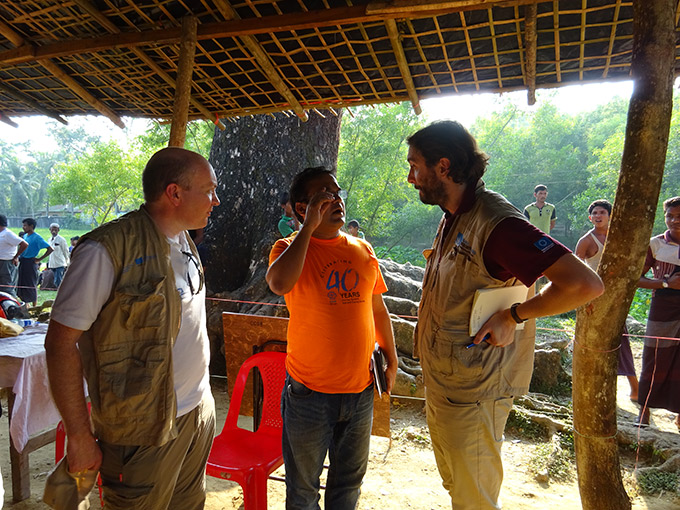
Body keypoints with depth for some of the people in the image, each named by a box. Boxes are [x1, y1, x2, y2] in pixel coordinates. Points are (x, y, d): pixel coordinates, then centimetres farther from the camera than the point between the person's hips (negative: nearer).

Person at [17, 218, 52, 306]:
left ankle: (34, 307, 9)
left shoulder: (37, 238, -12)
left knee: (31, 286, -2)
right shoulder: (25, 236, 11)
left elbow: (50, 249, -18)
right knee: (21, 285, 12)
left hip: (30, 263, -8)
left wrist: (39, 259, -15)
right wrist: (18, 257, 14)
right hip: (22, 262, 8)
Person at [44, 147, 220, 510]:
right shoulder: (108, 249, -20)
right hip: (145, 429, -7)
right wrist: (79, 436, -15)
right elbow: (61, 342, -18)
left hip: (200, 411, 7)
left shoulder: (184, 243, 6)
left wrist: (198, 394, 14)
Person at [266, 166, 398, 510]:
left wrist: (391, 360, 12)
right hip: (309, 391, -4)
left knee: (349, 481, 22)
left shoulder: (362, 249, 5)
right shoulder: (290, 247, -9)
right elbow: (279, 283, -32)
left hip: (361, 389, 4)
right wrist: (309, 226, -24)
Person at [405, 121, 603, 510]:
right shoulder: (453, 218, 7)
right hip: (440, 386, 9)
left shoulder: (496, 222, -24)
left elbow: (585, 284, -31)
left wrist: (513, 316, -23)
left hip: (473, 395, -9)